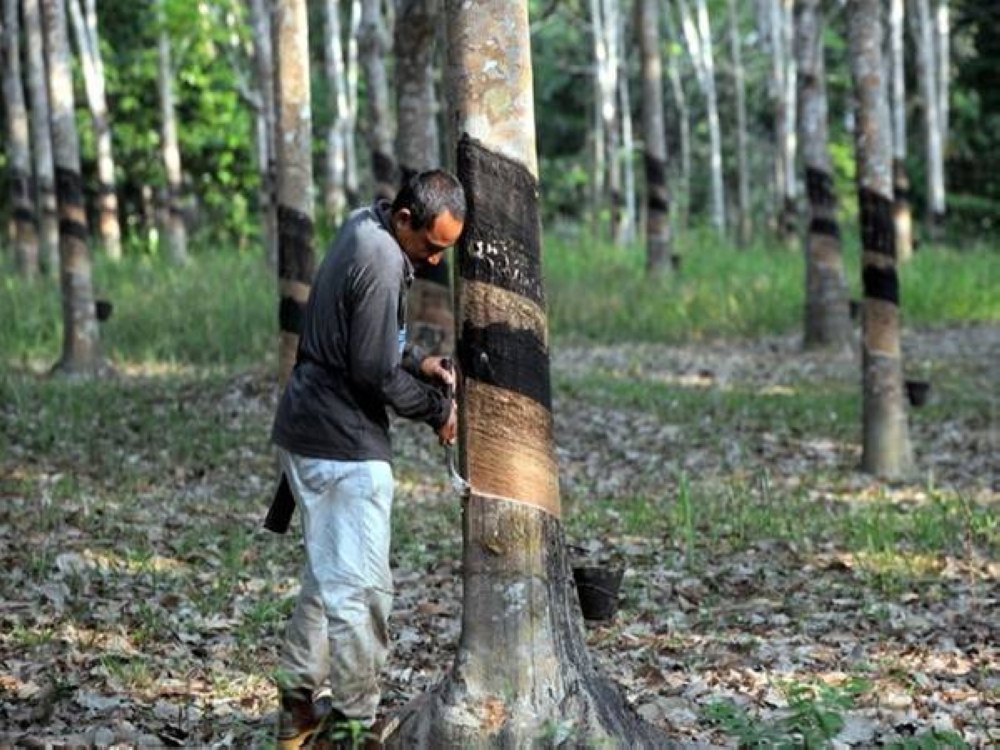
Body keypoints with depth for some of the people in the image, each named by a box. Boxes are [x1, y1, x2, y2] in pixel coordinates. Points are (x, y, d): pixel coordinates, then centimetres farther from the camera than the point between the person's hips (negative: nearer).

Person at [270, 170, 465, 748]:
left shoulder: (364, 228, 10)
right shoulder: (381, 261, -21)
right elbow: (375, 373, -20)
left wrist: (421, 362, 6)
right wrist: (436, 410, -5)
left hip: (309, 434, 10)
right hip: (344, 444, -10)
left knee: (329, 575, 19)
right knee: (361, 586, -2)